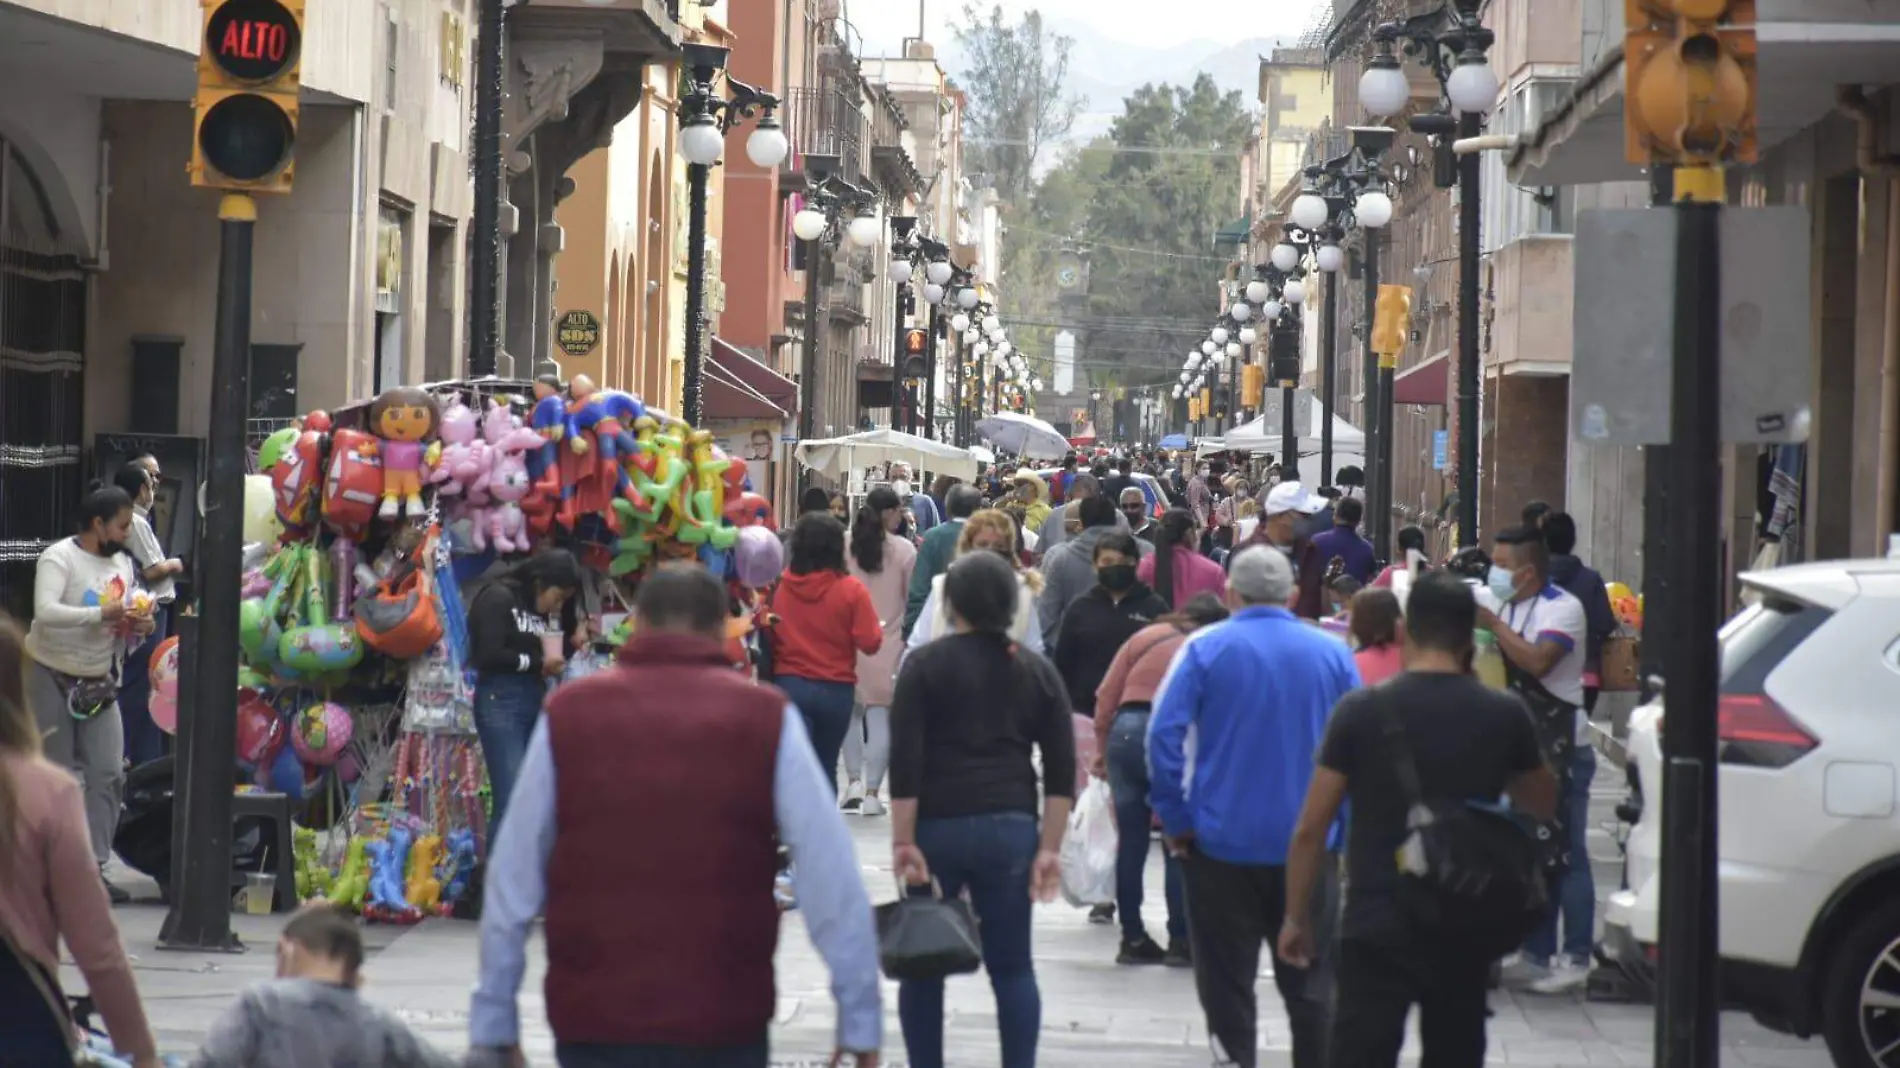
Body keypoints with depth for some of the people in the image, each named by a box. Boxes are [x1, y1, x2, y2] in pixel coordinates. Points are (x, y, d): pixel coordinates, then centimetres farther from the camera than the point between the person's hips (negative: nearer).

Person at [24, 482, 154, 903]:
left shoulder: (123, 564, 5)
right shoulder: (59, 557, -16)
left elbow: (125, 627, 14)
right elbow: (45, 612, -32)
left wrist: (140, 628, -9)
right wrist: (102, 614, -38)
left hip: (99, 683, 6)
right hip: (51, 678, -6)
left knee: (108, 774, -2)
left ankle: (93, 868, 2)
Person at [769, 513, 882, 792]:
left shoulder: (780, 586, -5)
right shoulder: (851, 590, -10)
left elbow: (768, 636, 3)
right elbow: (870, 643, -9)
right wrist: (877, 626, 11)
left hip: (789, 685, 0)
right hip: (836, 690, 0)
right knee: (826, 766, 17)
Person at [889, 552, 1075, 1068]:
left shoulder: (925, 664, -1)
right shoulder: (1037, 670, 9)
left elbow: (905, 761, -9)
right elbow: (1062, 772, 3)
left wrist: (904, 842, -9)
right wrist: (1049, 849, 2)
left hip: (938, 827, -2)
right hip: (1009, 829, 2)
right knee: (1012, 966, 4)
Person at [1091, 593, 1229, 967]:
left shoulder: (1145, 637, 15)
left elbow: (1106, 695, 11)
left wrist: (1103, 747, 17)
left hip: (1127, 730, 3)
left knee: (1131, 841, 10)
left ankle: (1133, 938, 15)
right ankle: (1180, 941, 7)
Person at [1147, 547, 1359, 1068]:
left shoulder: (1205, 648, -5)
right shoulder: (1333, 653, 1)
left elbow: (1164, 735, -11)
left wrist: (1177, 821, -5)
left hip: (1222, 842, -2)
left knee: (1227, 981, 6)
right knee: (1310, 982, 11)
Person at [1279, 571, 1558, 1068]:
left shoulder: (1361, 711, -7)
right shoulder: (1504, 715, -1)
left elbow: (1311, 829, -5)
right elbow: (1542, 801, 18)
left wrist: (1296, 917, 6)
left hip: (1377, 925, -3)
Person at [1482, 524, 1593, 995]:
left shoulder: (1562, 608, -11)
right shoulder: (1507, 608, 14)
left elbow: (1538, 660, -27)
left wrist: (1492, 624, -22)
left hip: (1561, 750, -9)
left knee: (1566, 855, -6)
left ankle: (1575, 958, -4)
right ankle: (1537, 954, 18)